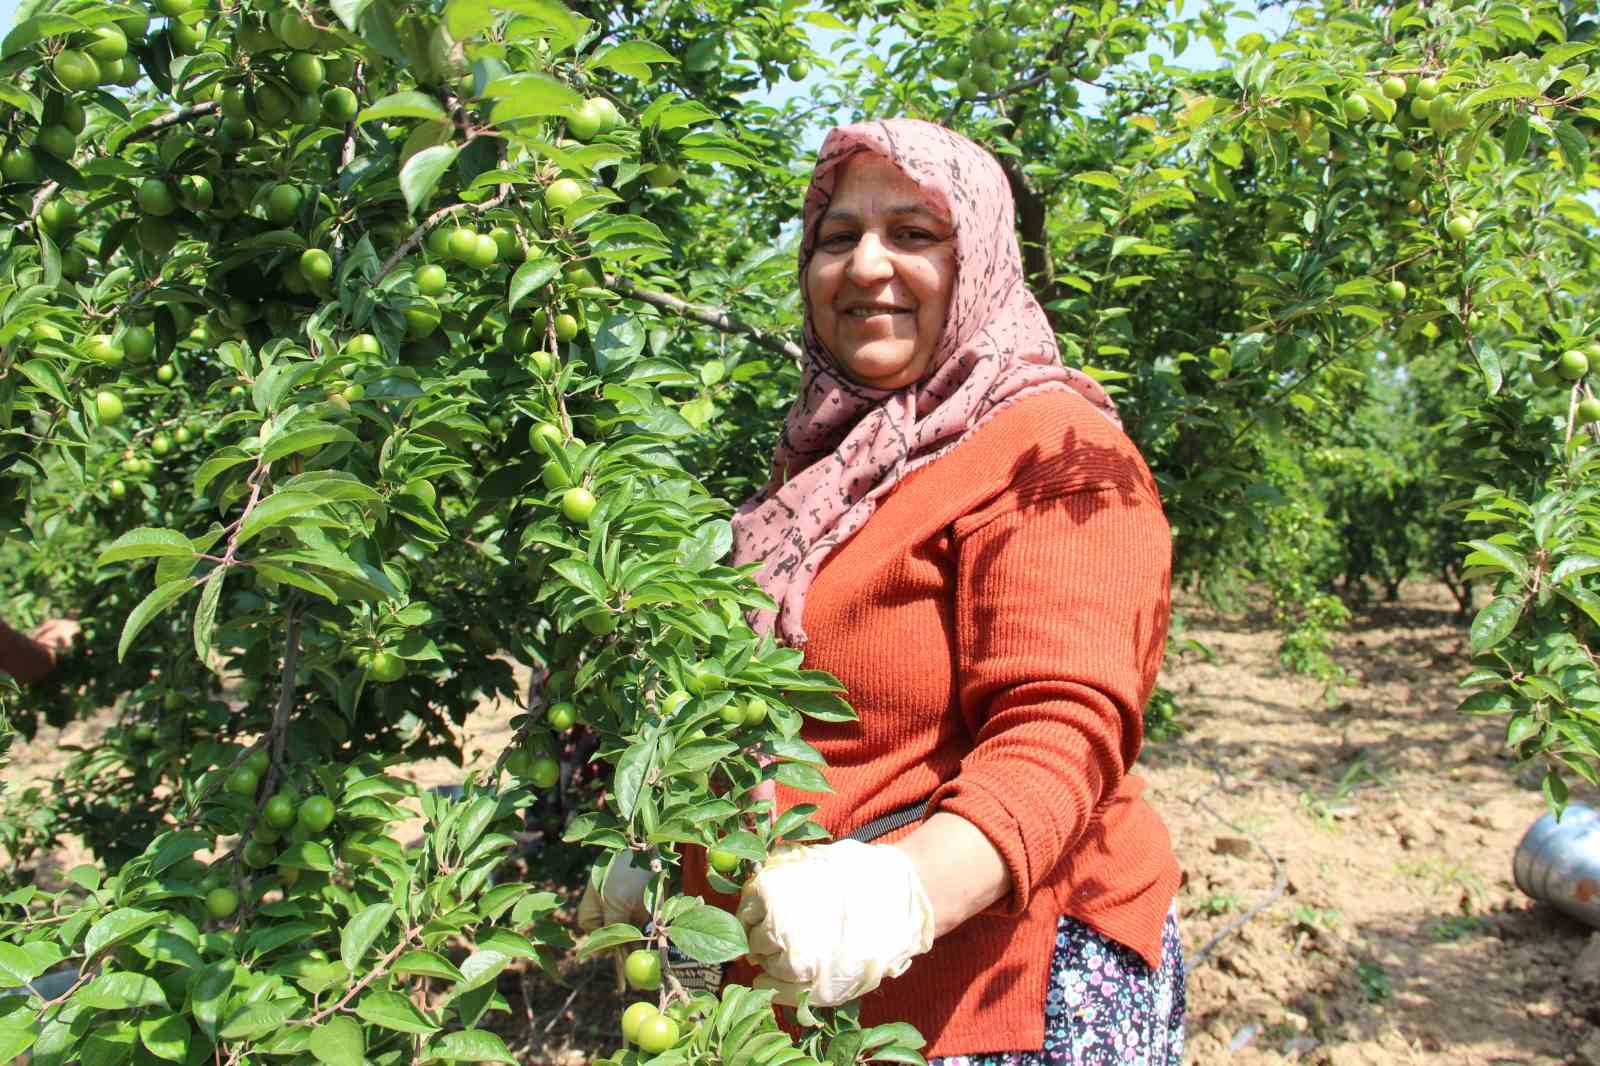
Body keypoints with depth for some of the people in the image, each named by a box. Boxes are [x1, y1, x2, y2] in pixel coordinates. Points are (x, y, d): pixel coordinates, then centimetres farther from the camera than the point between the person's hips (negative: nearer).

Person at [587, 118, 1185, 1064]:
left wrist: (912, 889, -41)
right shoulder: (822, 457, 10)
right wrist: (666, 852, 13)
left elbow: (1062, 731, -25)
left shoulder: (1051, 452, -13)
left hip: (995, 982, -7)